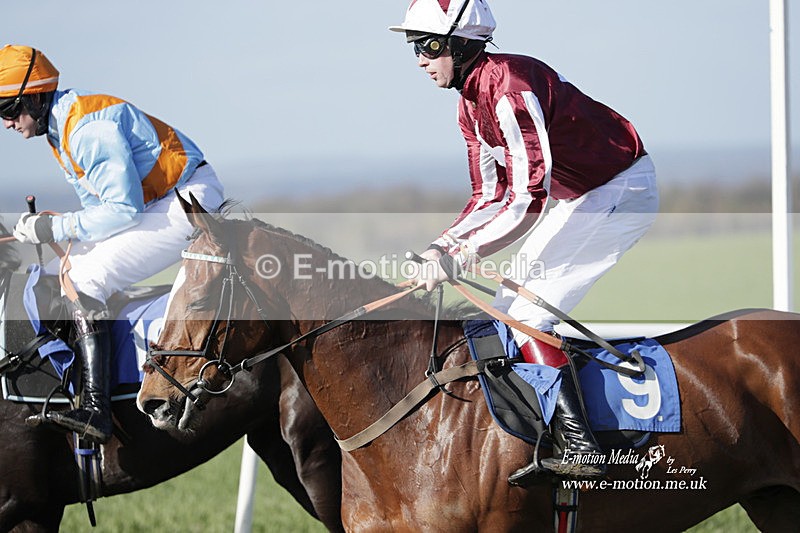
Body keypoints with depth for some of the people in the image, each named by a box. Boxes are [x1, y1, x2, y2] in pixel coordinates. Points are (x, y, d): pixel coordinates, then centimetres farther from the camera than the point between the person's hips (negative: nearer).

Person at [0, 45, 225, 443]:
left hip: (187, 204, -11)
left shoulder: (88, 128, -22)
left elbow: (125, 208, -26)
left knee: (85, 280, -23)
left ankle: (95, 409, -32)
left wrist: (55, 227, -20)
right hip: (151, 205, 11)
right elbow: (98, 200, 18)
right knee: (55, 272, 8)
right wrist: (43, 230, 3)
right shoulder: (61, 126, 11)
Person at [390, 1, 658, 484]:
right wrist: (441, 246, -5)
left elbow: (527, 200, -31)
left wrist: (461, 256, -27)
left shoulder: (509, 87, -26)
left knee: (527, 312, -18)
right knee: (507, 308, 8)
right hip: (579, 197, 10)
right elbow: (491, 195, 10)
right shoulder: (471, 102, 6)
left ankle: (578, 445, -23)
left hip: (622, 190, -10)